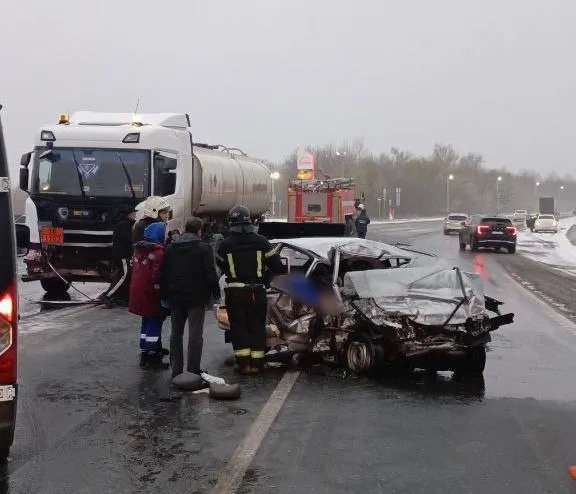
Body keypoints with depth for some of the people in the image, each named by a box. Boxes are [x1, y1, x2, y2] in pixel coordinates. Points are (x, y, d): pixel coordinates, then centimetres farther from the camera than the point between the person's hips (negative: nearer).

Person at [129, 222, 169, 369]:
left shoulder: (139, 249, 11)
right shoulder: (159, 251, -18)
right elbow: (157, 275, -22)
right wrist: (162, 293, -15)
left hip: (138, 293, 9)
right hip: (151, 295, -9)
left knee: (147, 323, 20)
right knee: (155, 324, -1)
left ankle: (145, 351, 28)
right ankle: (150, 357, 0)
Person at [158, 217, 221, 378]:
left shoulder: (170, 248, 7)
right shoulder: (203, 248, -8)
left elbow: (163, 274, 8)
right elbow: (210, 274, -12)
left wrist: (164, 295, 13)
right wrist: (216, 293, -2)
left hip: (175, 297, 5)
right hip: (197, 297, -5)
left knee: (176, 333, 14)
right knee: (195, 334, 0)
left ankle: (176, 369, 15)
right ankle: (193, 370, -2)